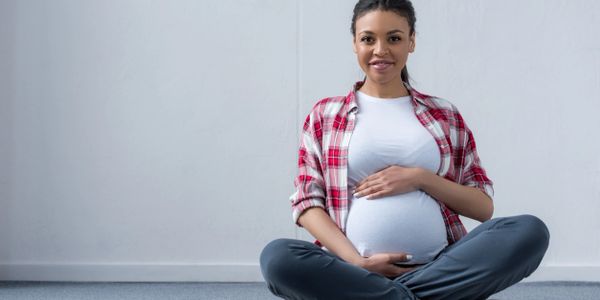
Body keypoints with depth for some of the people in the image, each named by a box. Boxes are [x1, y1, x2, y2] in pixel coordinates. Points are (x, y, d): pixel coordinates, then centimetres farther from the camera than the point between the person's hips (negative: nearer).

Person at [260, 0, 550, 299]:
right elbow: (307, 202, 5)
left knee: (531, 232, -25)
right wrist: (359, 263, -11)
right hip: (355, 268, -2)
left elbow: (483, 206, 12)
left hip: (441, 267, 2)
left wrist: (421, 179, -6)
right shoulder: (325, 114, 13)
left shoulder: (445, 114, 16)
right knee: (277, 257, -32)